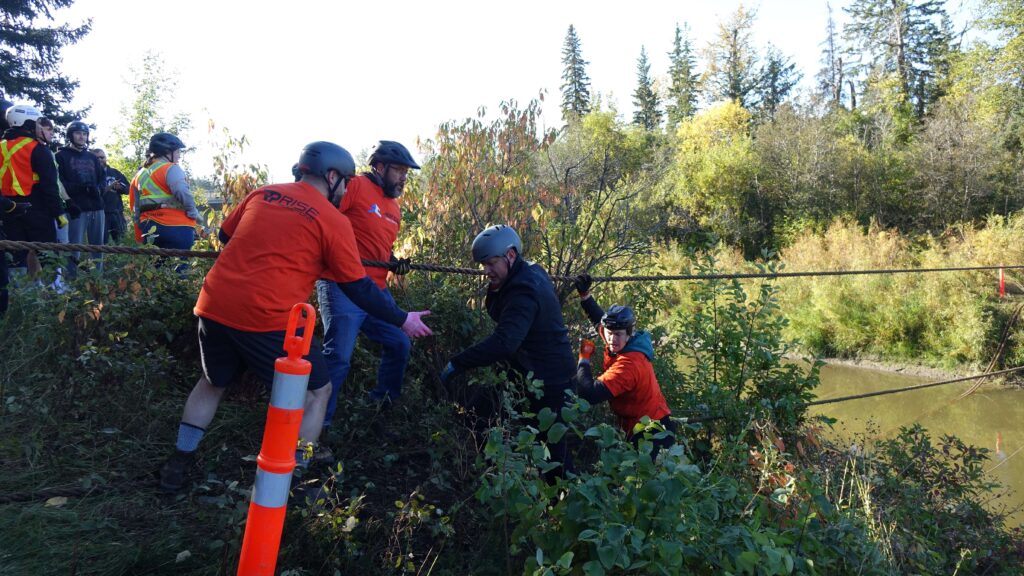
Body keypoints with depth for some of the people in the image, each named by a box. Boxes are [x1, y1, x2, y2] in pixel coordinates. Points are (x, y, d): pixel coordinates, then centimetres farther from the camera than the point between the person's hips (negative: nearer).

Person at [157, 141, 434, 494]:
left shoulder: (262, 194, 13)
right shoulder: (333, 222, -3)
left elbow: (225, 235, 25)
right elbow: (359, 289, -1)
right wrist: (402, 320, 9)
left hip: (213, 305, 7)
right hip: (266, 319, -6)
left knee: (213, 382, 30)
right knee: (316, 392, 12)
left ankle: (178, 465, 36)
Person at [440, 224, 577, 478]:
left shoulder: (524, 290, -28)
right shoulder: (530, 272, 5)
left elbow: (503, 342, -41)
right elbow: (496, 313, 14)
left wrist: (456, 364, -40)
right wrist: (495, 288, -3)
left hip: (548, 382, -10)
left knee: (553, 450, 1)